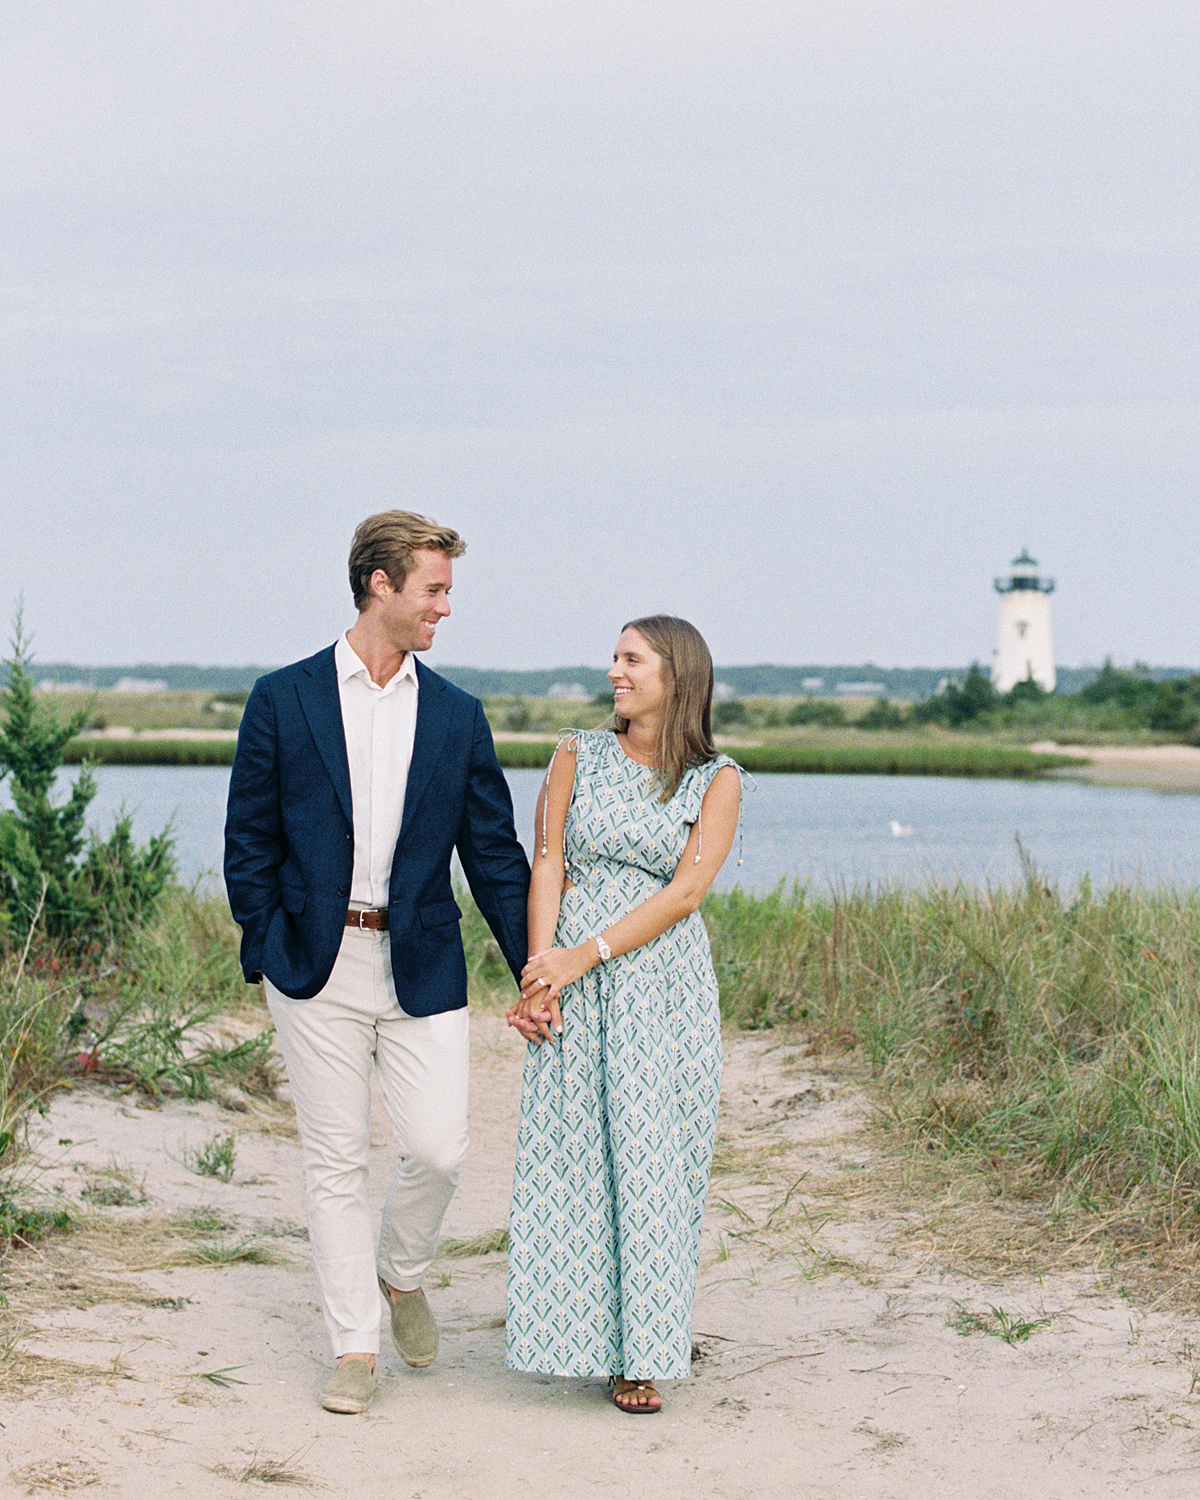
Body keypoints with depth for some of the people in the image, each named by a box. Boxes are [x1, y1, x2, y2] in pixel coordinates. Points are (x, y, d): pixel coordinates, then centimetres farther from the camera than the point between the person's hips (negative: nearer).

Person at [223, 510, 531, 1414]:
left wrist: (535, 966, 3)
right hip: (318, 964, -2)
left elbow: (494, 851, 9)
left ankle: (402, 1272, 26)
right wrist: (268, 951, -4)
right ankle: (355, 1347, 15)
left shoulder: (457, 717, 8)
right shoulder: (283, 701, 1)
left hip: (422, 965, 2)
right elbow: (250, 841, 4)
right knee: (335, 1161, 4)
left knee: (439, 1147, -5)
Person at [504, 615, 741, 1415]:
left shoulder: (717, 780, 2)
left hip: (663, 978, -1)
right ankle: (592, 1335, 12)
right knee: (574, 1149, 0)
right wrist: (541, 969, -13)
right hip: (572, 975, 2)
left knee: (654, 1154, -2)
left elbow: (684, 892, -8)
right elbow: (547, 863, 0)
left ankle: (647, 1348, 9)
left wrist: (584, 955, -16)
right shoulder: (580, 756, 8)